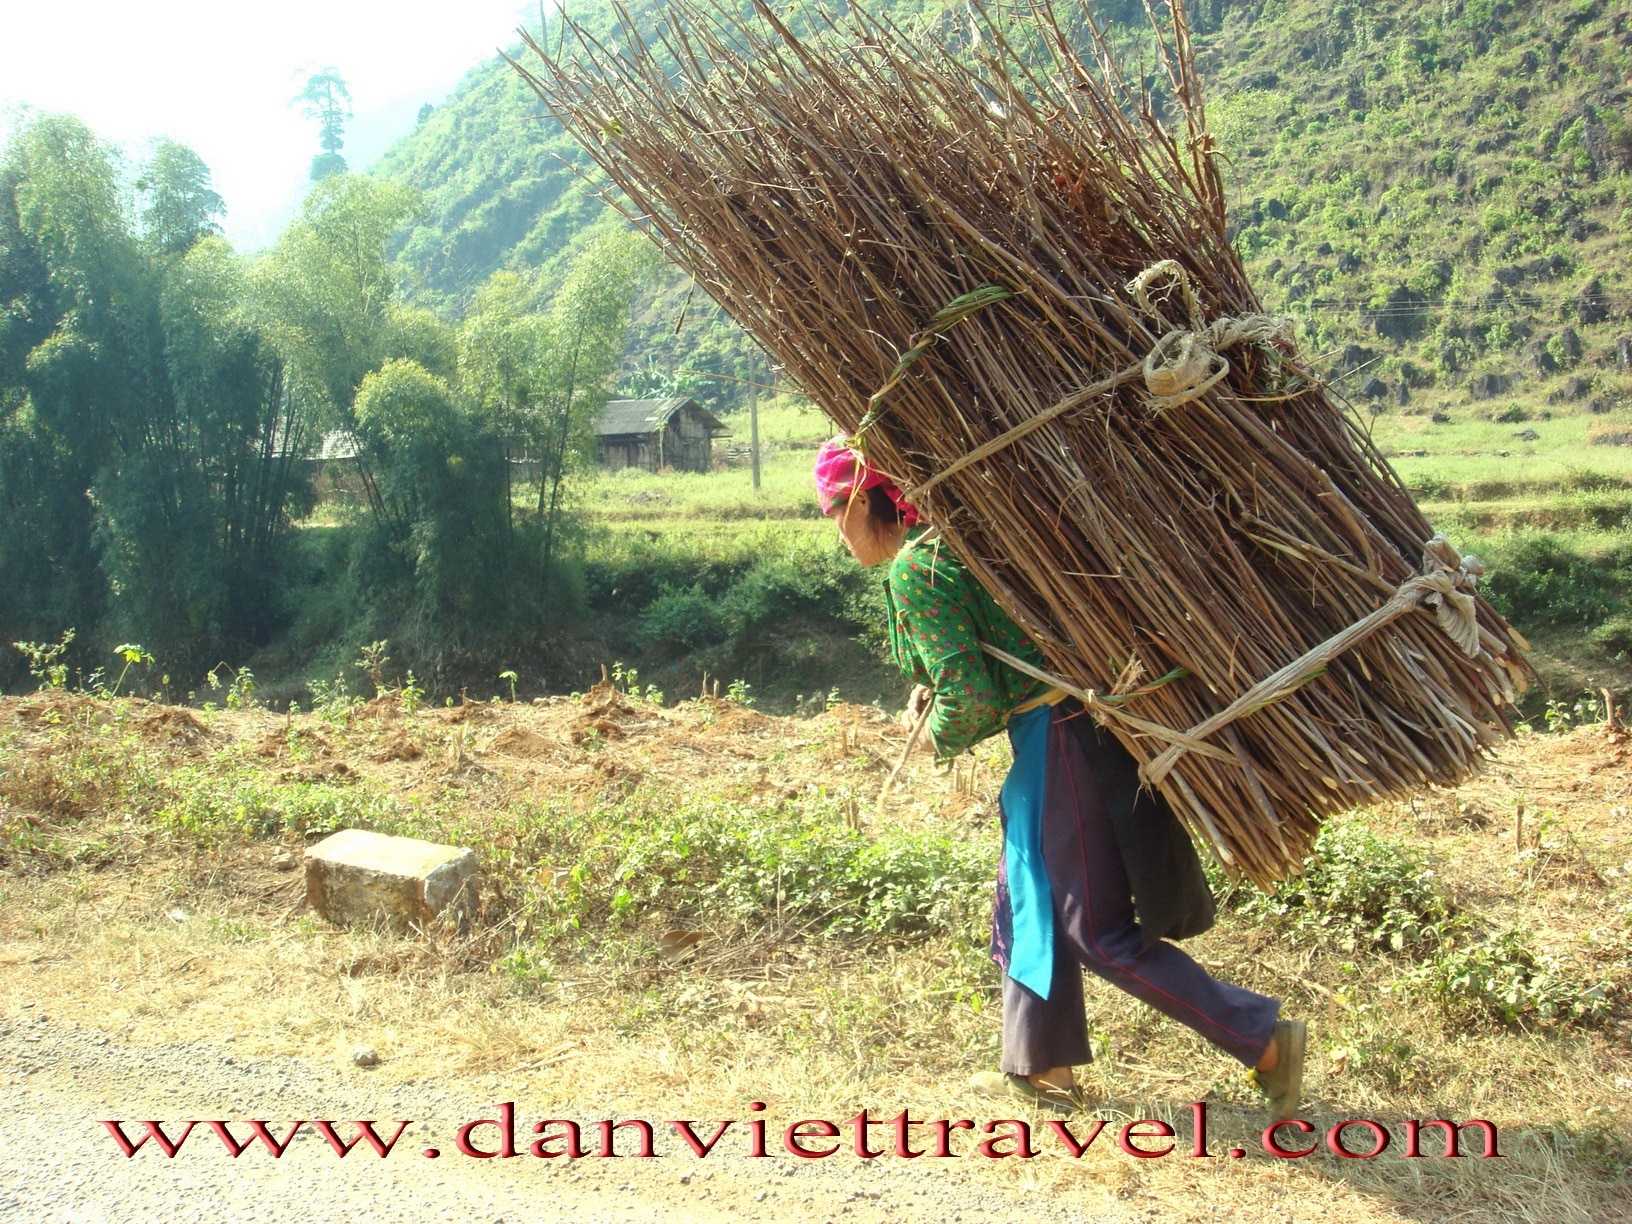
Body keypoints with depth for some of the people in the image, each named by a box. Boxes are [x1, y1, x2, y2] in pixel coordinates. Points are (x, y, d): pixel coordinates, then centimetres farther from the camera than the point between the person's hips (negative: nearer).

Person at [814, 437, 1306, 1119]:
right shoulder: (948, 539, 13)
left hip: (1059, 742, -10)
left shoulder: (911, 571, -16)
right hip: (1070, 728, 10)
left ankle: (1266, 1041, 5)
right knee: (1026, 904, 20)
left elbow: (970, 700, -20)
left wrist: (938, 736, 1)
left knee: (1102, 934, 0)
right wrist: (933, 692, 12)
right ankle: (1043, 1069, 33)